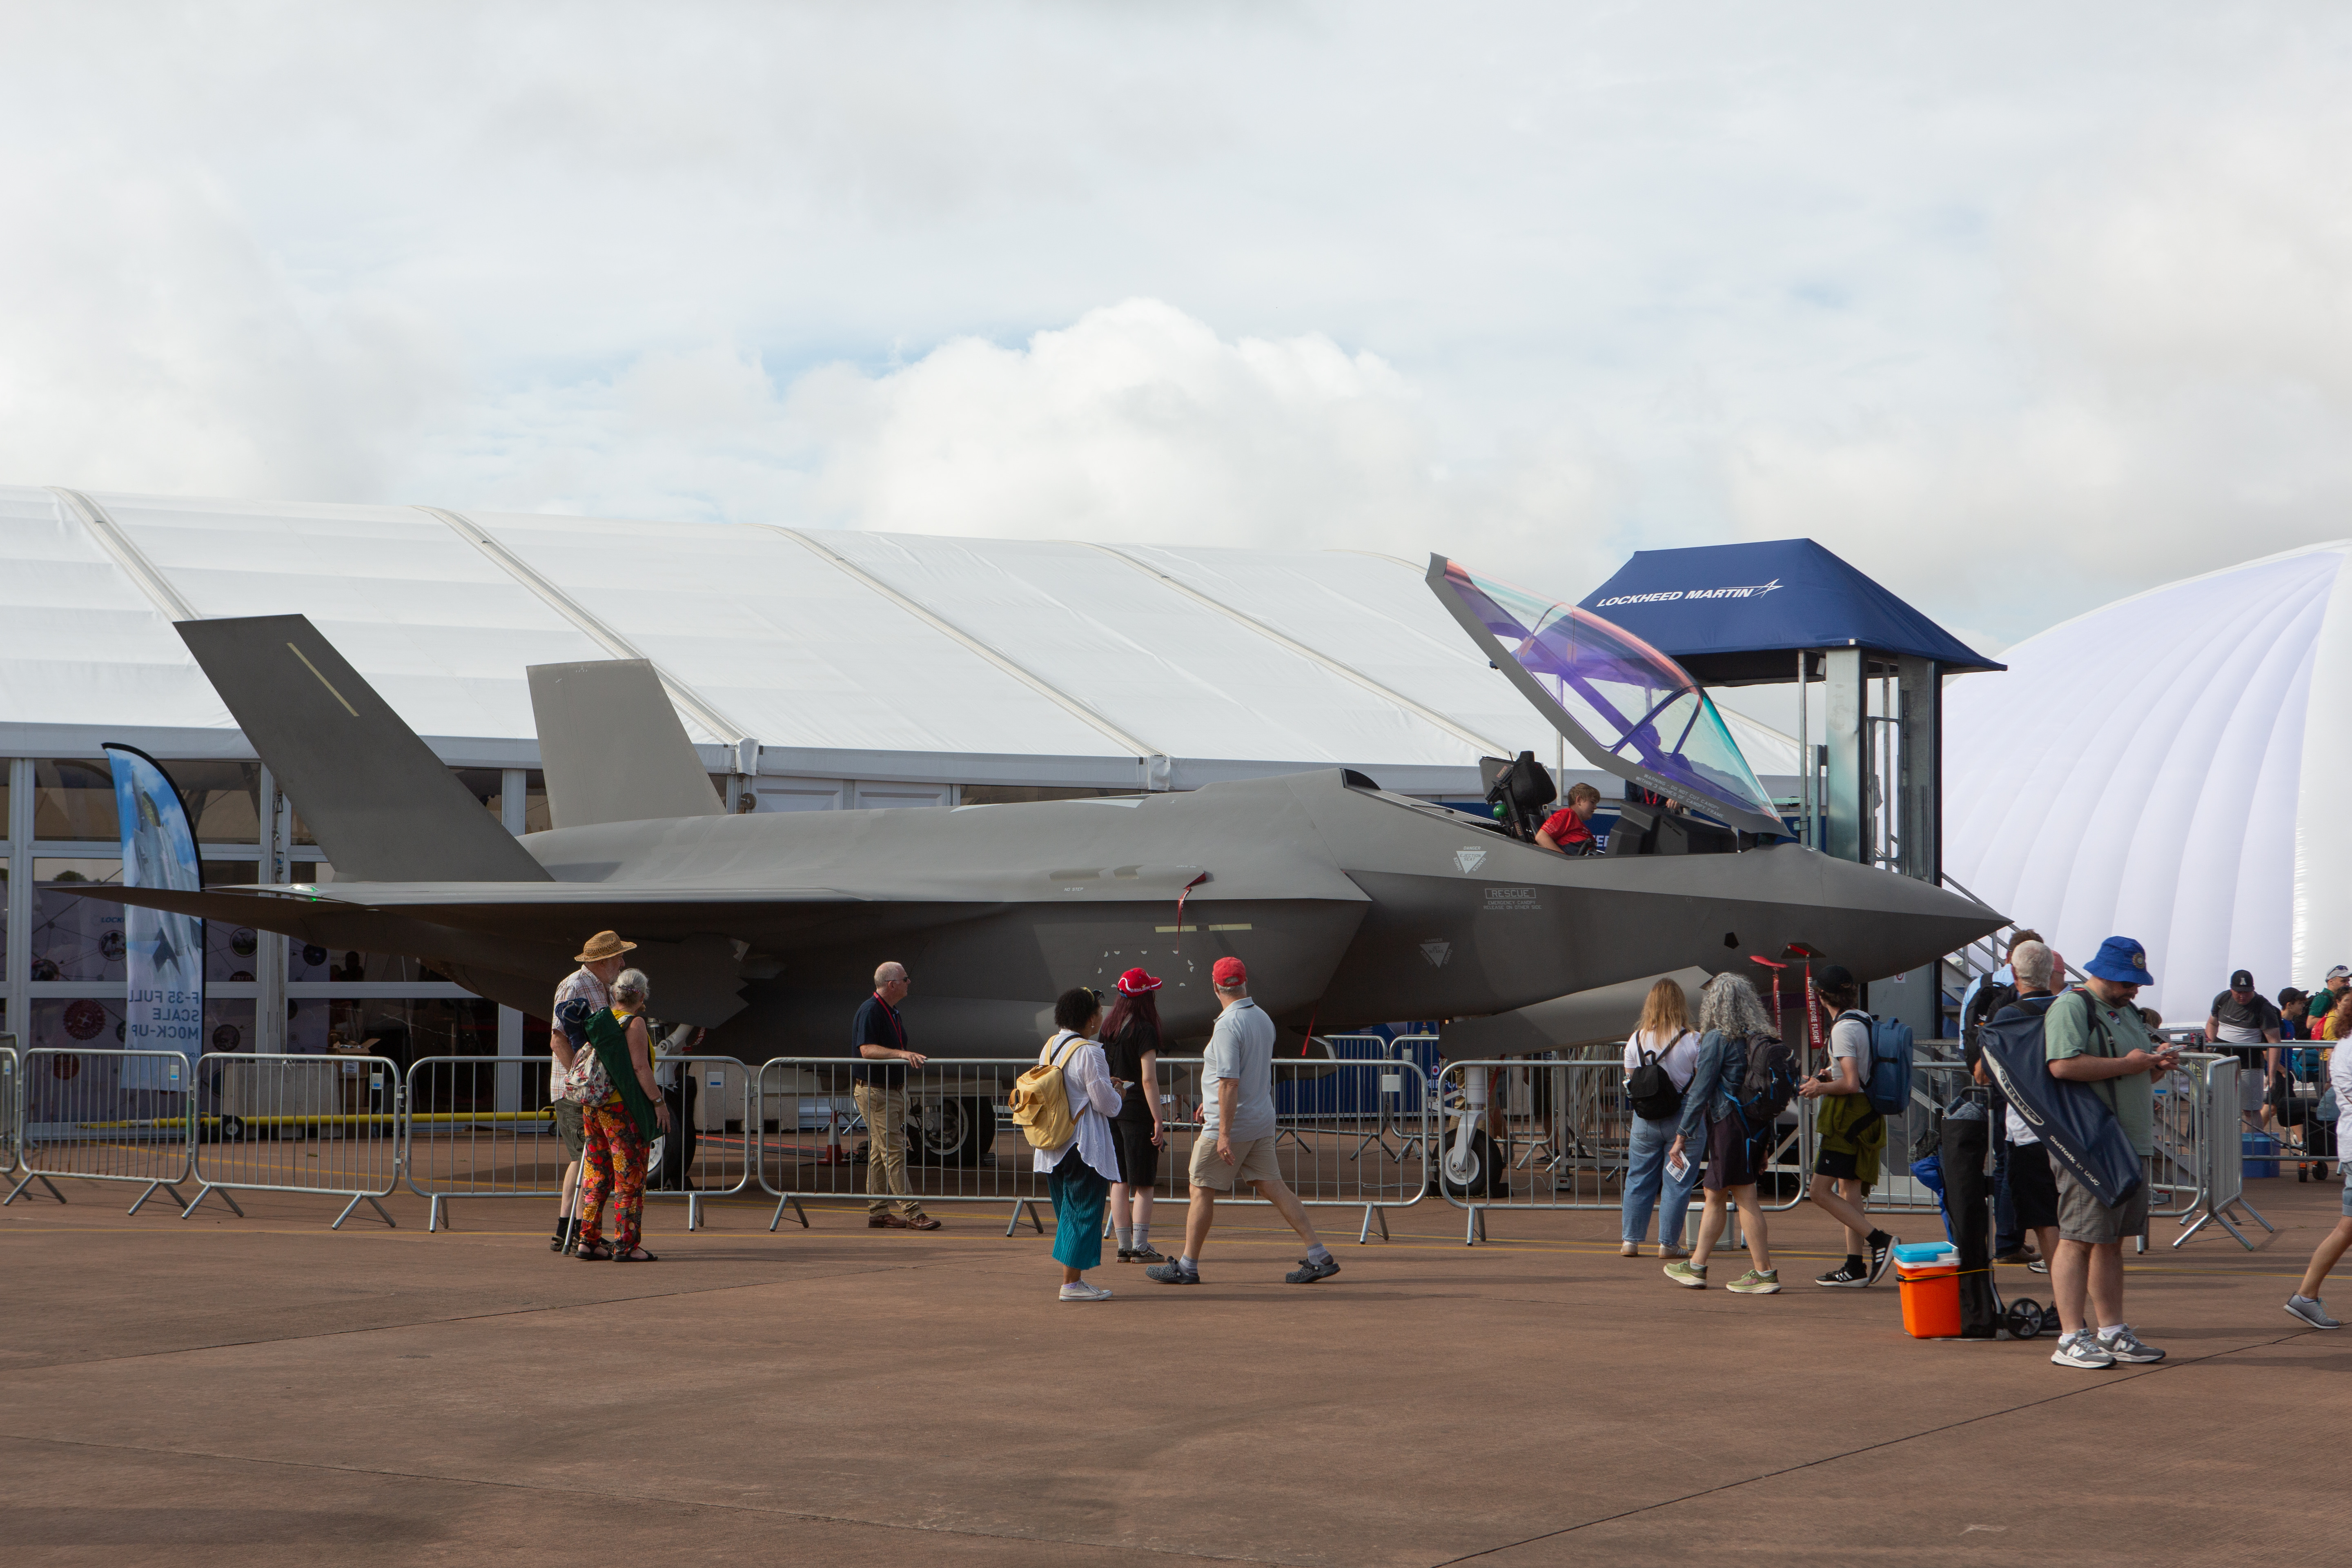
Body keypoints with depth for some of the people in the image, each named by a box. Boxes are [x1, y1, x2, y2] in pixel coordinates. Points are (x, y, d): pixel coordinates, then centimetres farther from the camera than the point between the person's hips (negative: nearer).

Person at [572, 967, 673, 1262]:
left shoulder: (599, 1021, 11)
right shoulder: (634, 1023, -11)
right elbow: (640, 1067, -17)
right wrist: (658, 1102, -12)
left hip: (593, 1106, 8)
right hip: (622, 1107, -8)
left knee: (596, 1174, 12)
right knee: (629, 1175, -4)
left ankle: (588, 1241, 11)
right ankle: (625, 1245, -6)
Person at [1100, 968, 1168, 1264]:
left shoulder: (1108, 1028, 7)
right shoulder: (1144, 1031, -12)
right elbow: (1148, 1080, -16)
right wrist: (1158, 1121, -14)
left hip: (1111, 1110, 6)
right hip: (1138, 1109, -6)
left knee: (1119, 1182, 9)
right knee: (1144, 1184, 0)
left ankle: (1124, 1246, 11)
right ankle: (1140, 1247, -3)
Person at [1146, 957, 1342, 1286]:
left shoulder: (1228, 1026, -19)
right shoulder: (1263, 1018, 9)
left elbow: (1230, 1083, -24)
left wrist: (1225, 1133, -23)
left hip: (1231, 1123, -8)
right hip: (1263, 1121, 8)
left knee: (1202, 1190, 3)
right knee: (1271, 1186, 7)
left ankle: (1187, 1267, 10)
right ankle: (1320, 1255, 0)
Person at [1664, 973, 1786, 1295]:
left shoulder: (1717, 1039, -11)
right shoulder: (1760, 1039, 9)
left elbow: (1701, 1089, -12)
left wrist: (1683, 1135, -8)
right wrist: (1766, 1140, 16)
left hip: (1730, 1124, -8)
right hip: (1759, 1125, 8)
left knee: (1745, 1198, -4)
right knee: (1714, 1195, 16)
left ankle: (1764, 1273, -5)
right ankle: (1696, 1266, 25)